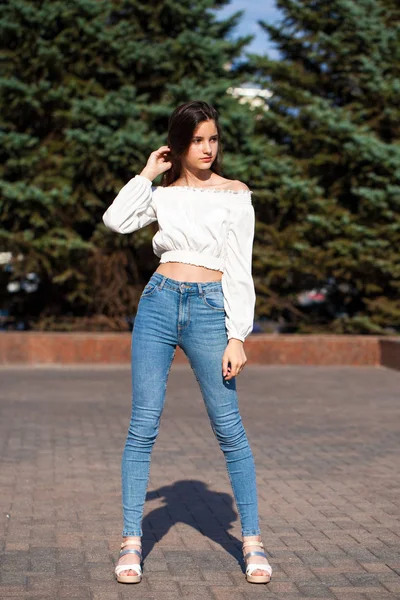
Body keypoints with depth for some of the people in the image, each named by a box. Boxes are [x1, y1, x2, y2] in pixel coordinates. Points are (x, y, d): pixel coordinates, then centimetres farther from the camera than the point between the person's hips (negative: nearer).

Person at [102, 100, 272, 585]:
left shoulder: (234, 194, 4)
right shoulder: (163, 194, 13)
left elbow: (239, 271, -1)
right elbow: (116, 221, -5)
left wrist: (237, 337, -7)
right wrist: (147, 173, 3)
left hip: (209, 309, -2)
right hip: (158, 303, 2)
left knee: (229, 428, -2)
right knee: (143, 425, -1)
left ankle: (252, 541, 9)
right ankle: (131, 541, 7)